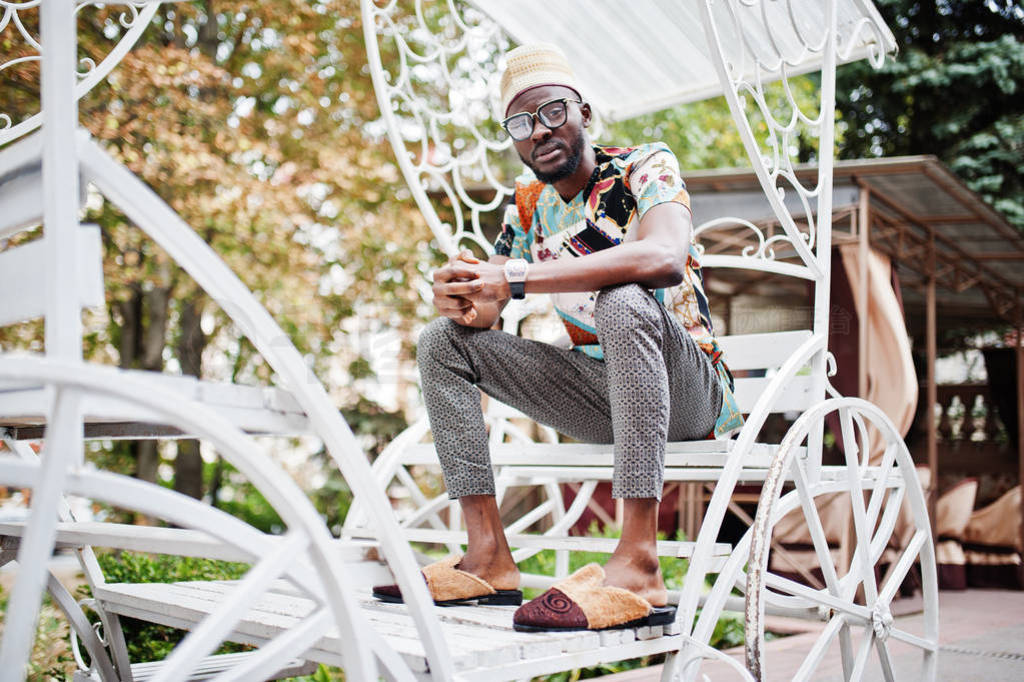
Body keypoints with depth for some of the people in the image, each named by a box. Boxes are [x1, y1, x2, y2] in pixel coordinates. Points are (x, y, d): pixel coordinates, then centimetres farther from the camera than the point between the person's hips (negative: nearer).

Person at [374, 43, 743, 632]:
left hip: (688, 395, -6)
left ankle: (638, 564, -42)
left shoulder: (645, 166, -10)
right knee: (444, 340, -2)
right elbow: (485, 313, 5)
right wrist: (464, 299, -22)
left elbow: (664, 258, -33)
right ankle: (490, 558, -12)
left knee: (623, 300, -37)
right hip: (602, 399, 6)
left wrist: (516, 279, -33)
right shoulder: (529, 204, 8)